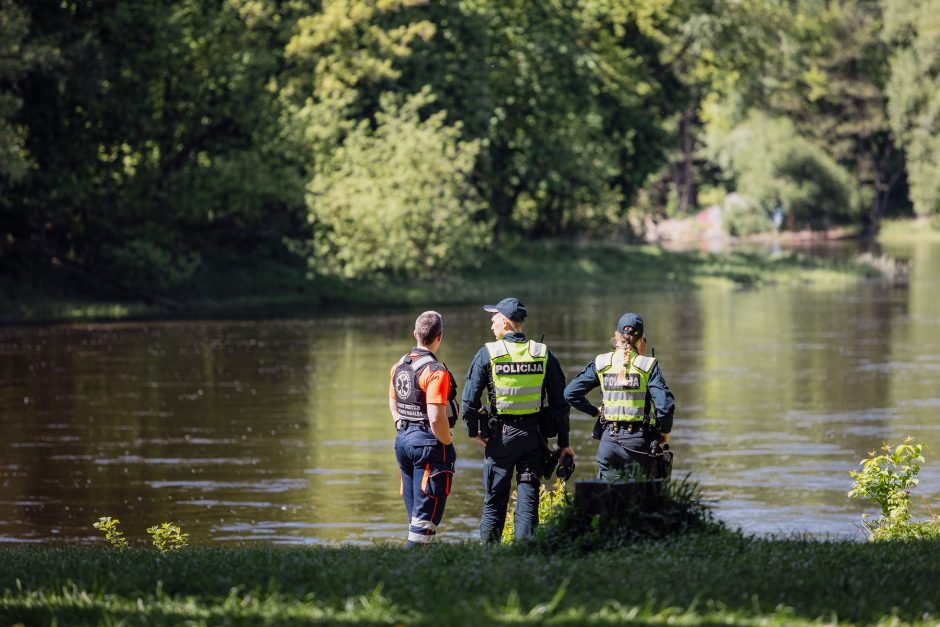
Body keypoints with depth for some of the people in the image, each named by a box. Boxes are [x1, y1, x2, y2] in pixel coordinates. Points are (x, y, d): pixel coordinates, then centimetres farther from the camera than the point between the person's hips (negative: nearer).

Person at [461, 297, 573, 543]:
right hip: (534, 435, 2)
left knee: (494, 500, 7)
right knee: (528, 498, 4)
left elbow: (469, 399, -7)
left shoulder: (488, 353, -6)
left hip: (500, 435, -2)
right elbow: (559, 402, 3)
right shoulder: (543, 354, 1)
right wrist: (563, 442, 8)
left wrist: (473, 430, 8)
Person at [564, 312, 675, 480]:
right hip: (638, 441, -2)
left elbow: (570, 393, 2)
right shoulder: (647, 365, -5)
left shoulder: (601, 363, 2)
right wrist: (665, 431, 4)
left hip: (609, 441, 2)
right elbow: (665, 405, -13)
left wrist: (594, 411, 15)